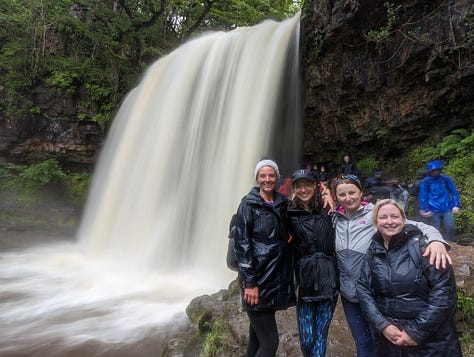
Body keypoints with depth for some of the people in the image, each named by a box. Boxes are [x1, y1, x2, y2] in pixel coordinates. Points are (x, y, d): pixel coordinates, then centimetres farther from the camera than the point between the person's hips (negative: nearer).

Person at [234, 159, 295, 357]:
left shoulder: (282, 203, 10)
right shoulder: (249, 203, -7)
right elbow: (241, 243, -12)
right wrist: (250, 282, -17)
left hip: (277, 277, 6)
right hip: (257, 277, -6)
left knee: (258, 331, 16)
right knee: (270, 341, -5)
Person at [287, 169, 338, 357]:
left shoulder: (327, 211, 4)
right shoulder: (291, 215, -1)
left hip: (328, 280, 1)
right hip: (305, 282, -1)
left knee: (320, 336, 9)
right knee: (306, 340, 5)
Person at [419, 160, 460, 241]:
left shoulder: (446, 179, 1)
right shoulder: (425, 182, -4)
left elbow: (454, 192, 8)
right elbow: (423, 197, 0)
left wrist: (456, 205, 2)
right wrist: (424, 210, -5)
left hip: (447, 209, 2)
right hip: (434, 211, -2)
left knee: (450, 228, 1)